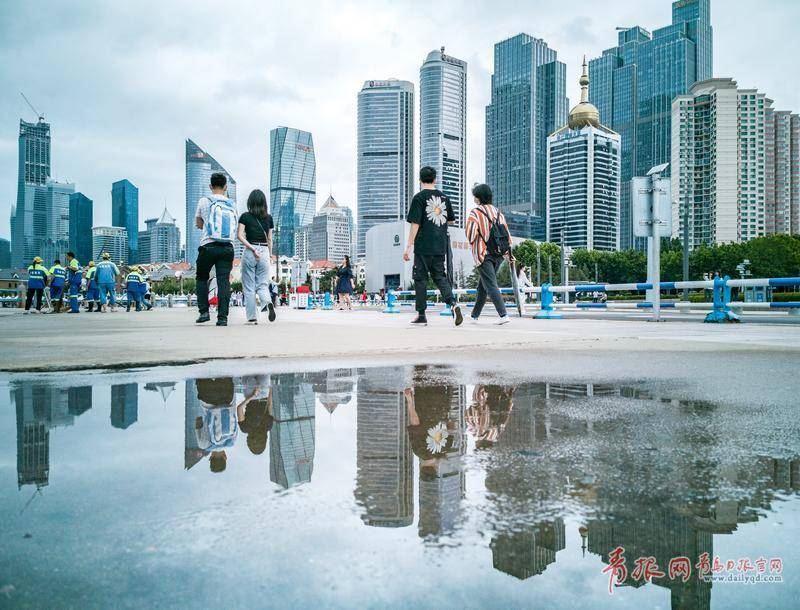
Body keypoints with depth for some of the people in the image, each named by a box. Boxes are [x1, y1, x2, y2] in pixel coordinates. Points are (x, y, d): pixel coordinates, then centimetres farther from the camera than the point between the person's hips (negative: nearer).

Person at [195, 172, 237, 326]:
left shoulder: (204, 201, 4)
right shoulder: (232, 205, 10)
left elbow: (198, 224, 15)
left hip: (208, 246, -1)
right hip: (228, 247, 2)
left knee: (202, 279, 15)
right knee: (224, 281, -1)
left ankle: (204, 312, 7)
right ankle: (222, 317, -8)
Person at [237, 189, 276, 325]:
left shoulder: (245, 216, -1)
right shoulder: (268, 218, 6)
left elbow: (240, 236, -12)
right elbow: (270, 240, 9)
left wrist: (251, 248, -13)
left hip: (249, 252, -2)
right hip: (264, 252, 2)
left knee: (249, 287, 6)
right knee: (262, 285, 8)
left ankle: (252, 318, 5)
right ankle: (268, 303, -24)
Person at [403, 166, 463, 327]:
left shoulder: (419, 197, -6)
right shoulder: (444, 197, 9)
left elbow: (415, 224, -12)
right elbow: (451, 220, 19)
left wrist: (409, 247, -10)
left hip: (423, 246, -5)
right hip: (440, 246, 5)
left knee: (420, 279, 4)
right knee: (440, 276, 12)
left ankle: (421, 315, 7)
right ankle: (453, 304, -10)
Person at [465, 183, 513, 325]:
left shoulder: (475, 212, -7)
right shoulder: (498, 212, 11)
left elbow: (471, 233, -17)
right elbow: (507, 233, 10)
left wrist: (472, 242, 5)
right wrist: (509, 254, 15)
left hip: (484, 254, -6)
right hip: (498, 254, 6)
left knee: (491, 286, -7)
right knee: (482, 286, 15)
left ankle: (503, 315, -18)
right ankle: (475, 315, 24)